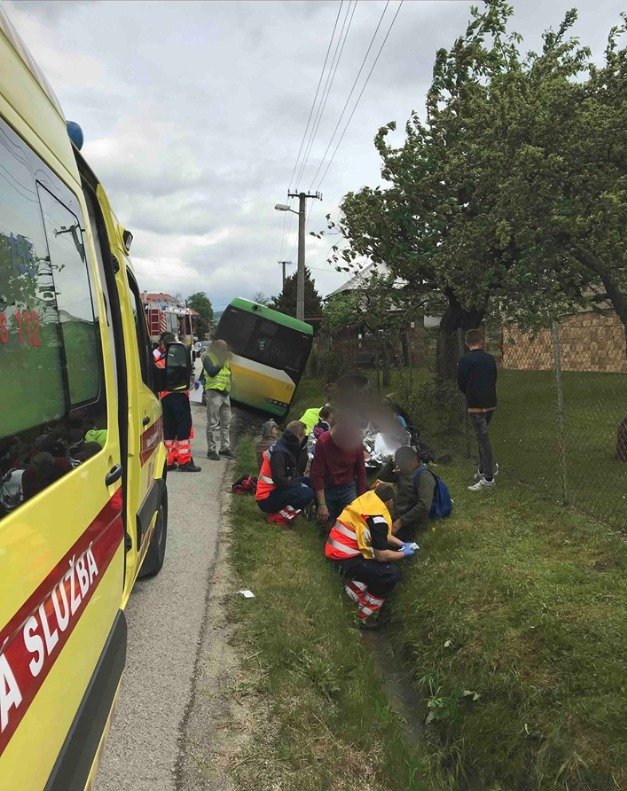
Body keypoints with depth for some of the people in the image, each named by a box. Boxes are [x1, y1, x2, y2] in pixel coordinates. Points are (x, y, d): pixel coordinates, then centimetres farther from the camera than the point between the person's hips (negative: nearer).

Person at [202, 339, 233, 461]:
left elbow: (229, 375, 25)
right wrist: (221, 363, -18)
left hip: (225, 393, 8)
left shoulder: (225, 359, 20)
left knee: (226, 422, 11)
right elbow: (211, 372, -18)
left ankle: (225, 447, 20)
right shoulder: (208, 357, -3)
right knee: (213, 423, -6)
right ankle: (211, 450, -3)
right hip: (214, 392, -8)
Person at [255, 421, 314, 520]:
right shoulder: (279, 452, -20)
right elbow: (279, 480, -25)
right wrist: (299, 485, -12)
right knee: (307, 493, -22)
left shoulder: (286, 447, 9)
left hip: (274, 490, 10)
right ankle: (280, 514, -8)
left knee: (307, 482, 13)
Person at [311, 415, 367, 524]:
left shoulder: (357, 441, -13)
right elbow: (317, 474, -17)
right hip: (327, 488, -1)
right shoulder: (323, 441, -19)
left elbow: (361, 470, -1)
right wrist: (322, 504, -20)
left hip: (349, 488, 1)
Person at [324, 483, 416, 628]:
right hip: (345, 558, -9)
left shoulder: (368, 499, 5)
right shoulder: (378, 518, -21)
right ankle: (365, 617, 1)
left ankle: (354, 584, 16)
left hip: (338, 549, 9)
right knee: (392, 574, -11)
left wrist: (403, 544, 20)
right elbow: (381, 555, -16)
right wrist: (403, 554, 1)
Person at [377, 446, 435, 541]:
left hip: (410, 524, -8)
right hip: (397, 517, 8)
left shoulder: (424, 477, -19)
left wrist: (401, 521, -25)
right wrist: (392, 463, -2)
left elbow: (424, 506, -29)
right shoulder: (404, 472, 7)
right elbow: (381, 477, 14)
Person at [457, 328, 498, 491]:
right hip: (490, 403, 6)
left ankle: (488, 478, 0)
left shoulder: (465, 360, -11)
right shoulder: (490, 358, 4)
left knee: (483, 439, -3)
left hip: (475, 405, -5)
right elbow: (494, 380, 10)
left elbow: (461, 383, -5)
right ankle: (484, 469, 26)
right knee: (483, 436, 20)